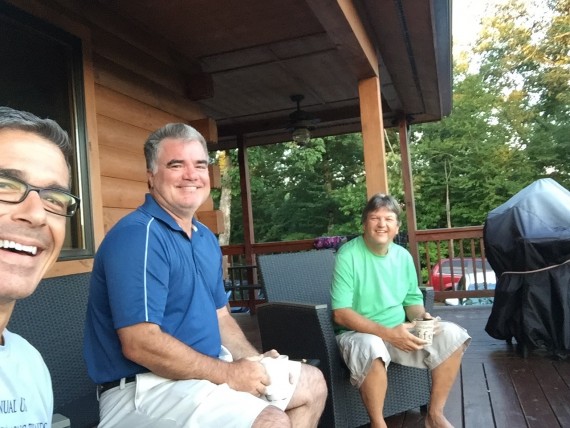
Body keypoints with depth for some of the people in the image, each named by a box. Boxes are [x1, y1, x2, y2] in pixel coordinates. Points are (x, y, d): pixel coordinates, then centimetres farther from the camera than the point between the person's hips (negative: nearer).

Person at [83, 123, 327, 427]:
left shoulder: (206, 238, 10)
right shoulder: (137, 235, -20)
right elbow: (140, 344, -26)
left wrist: (254, 360, -1)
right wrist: (229, 374, -18)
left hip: (208, 368, 9)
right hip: (149, 385, -9)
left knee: (313, 383, 14)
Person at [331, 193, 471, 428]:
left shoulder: (403, 256, 3)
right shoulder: (348, 255, -16)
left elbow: (412, 300, 12)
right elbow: (341, 314, -20)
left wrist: (422, 317, -12)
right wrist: (388, 333, -27)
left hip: (400, 332, 6)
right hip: (359, 334, -6)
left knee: (451, 334, -10)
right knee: (371, 347, -39)